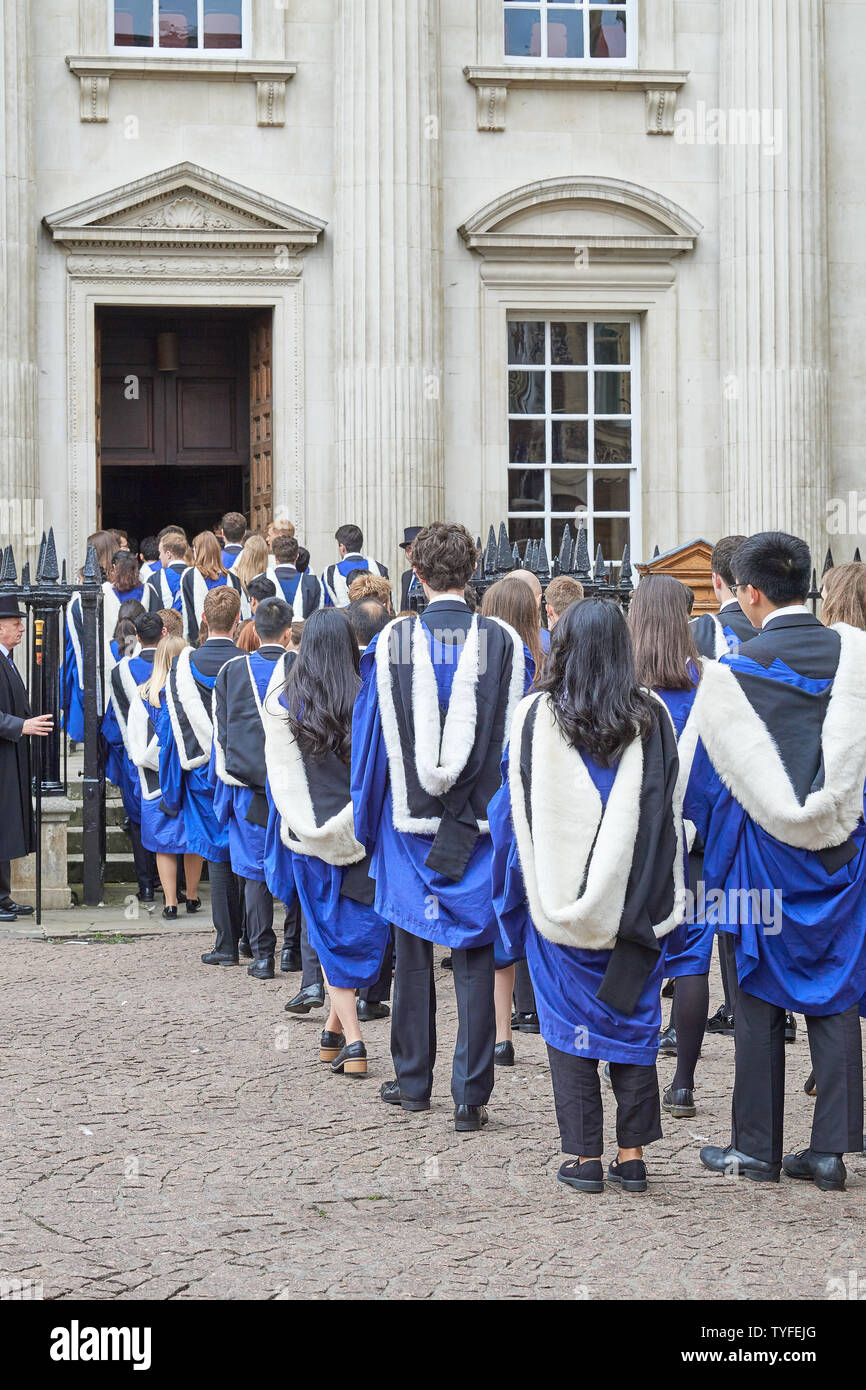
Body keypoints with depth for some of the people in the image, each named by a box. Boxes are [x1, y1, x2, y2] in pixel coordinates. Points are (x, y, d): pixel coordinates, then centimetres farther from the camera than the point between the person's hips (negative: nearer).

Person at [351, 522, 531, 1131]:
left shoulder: (391, 643, -3)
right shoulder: (505, 642, -4)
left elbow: (371, 739, 3)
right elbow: (518, 738, 0)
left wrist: (367, 820, 12)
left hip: (410, 819, 1)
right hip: (483, 821, 0)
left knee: (413, 951, 13)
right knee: (476, 956, 3)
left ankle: (414, 1081, 21)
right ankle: (471, 1095, 2)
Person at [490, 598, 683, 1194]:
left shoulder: (535, 715, -7)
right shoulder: (653, 717, -4)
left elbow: (513, 811, 0)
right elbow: (672, 811, 2)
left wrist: (517, 899, 11)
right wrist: (666, 894, 11)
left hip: (559, 899, -1)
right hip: (635, 906, 1)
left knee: (570, 1025, 6)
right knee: (633, 1018, 11)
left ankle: (584, 1156, 7)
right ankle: (633, 1153, 12)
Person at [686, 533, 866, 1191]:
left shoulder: (734, 674, -10)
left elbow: (704, 778, -2)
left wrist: (710, 850, 10)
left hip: (765, 854, -2)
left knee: (761, 1001, 7)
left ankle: (758, 1147, 12)